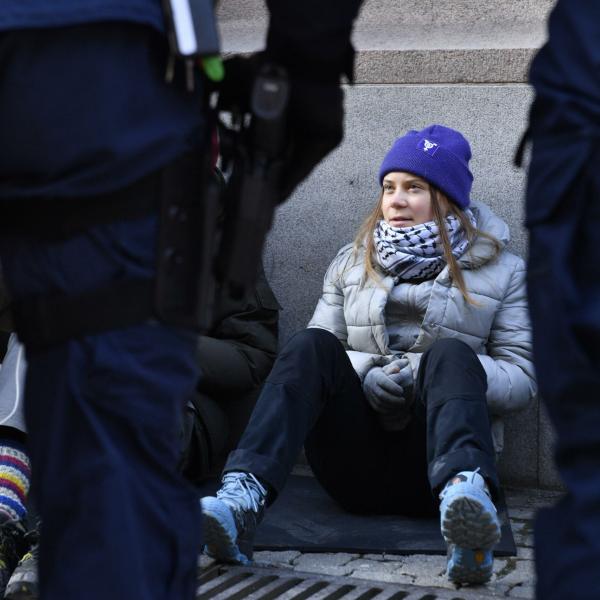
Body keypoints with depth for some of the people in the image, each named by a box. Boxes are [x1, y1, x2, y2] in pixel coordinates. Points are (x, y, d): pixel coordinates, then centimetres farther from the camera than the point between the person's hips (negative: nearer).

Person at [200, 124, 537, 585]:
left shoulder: (502, 271, 13)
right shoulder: (352, 263, 20)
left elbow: (522, 377, 4)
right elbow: (318, 355, 13)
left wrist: (432, 376, -14)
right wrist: (368, 375, -10)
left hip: (431, 462, -2)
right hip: (357, 459, 2)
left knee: (450, 352, -31)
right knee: (312, 346, -25)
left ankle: (465, 497, -63)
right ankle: (243, 500, -49)